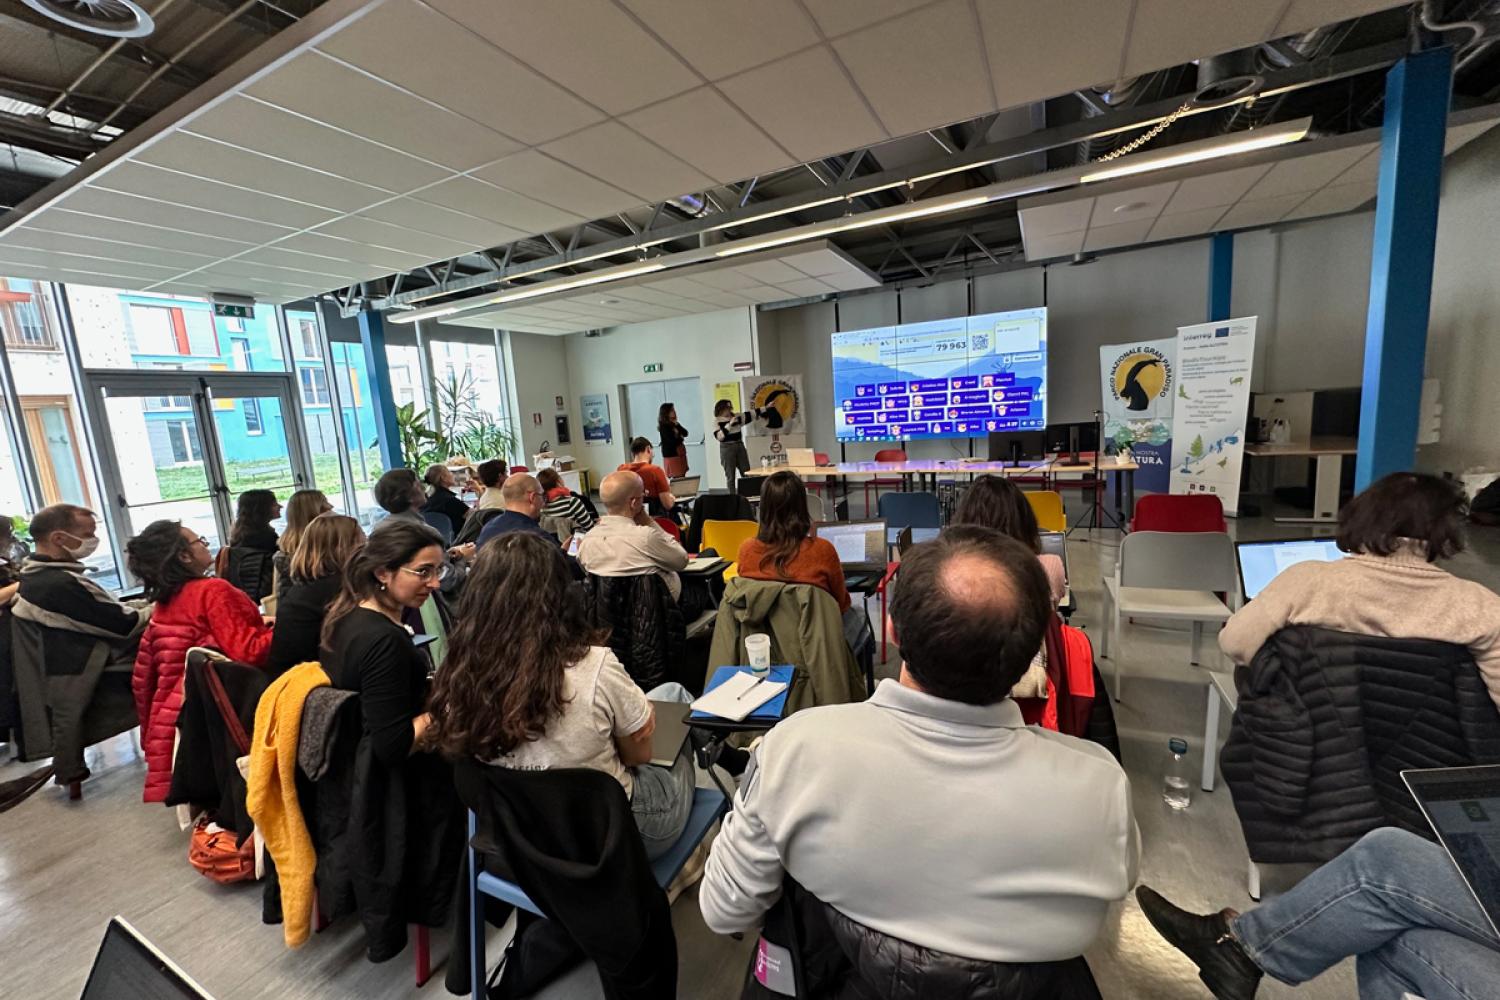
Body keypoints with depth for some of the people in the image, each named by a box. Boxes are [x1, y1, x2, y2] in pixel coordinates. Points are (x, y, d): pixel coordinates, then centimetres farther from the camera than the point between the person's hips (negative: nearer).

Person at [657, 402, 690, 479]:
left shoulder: (674, 424, 12)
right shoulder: (663, 426, -11)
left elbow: (685, 433, 4)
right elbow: (672, 440, -17)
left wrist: (677, 425, -9)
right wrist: (680, 438, 2)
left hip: (680, 454, 7)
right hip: (671, 455, -7)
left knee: (682, 477, 5)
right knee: (677, 478, -10)